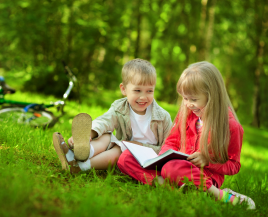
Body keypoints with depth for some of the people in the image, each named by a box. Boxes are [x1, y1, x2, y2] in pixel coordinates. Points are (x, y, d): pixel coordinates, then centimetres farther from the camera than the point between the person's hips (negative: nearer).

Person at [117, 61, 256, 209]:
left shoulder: (230, 125, -8)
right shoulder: (185, 113, 7)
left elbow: (234, 166, -1)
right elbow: (171, 142, 16)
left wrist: (207, 160, -17)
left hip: (207, 174, -6)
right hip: (180, 164, 6)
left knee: (172, 168, -42)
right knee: (125, 159, -10)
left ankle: (217, 193, -29)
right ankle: (162, 182, -30)